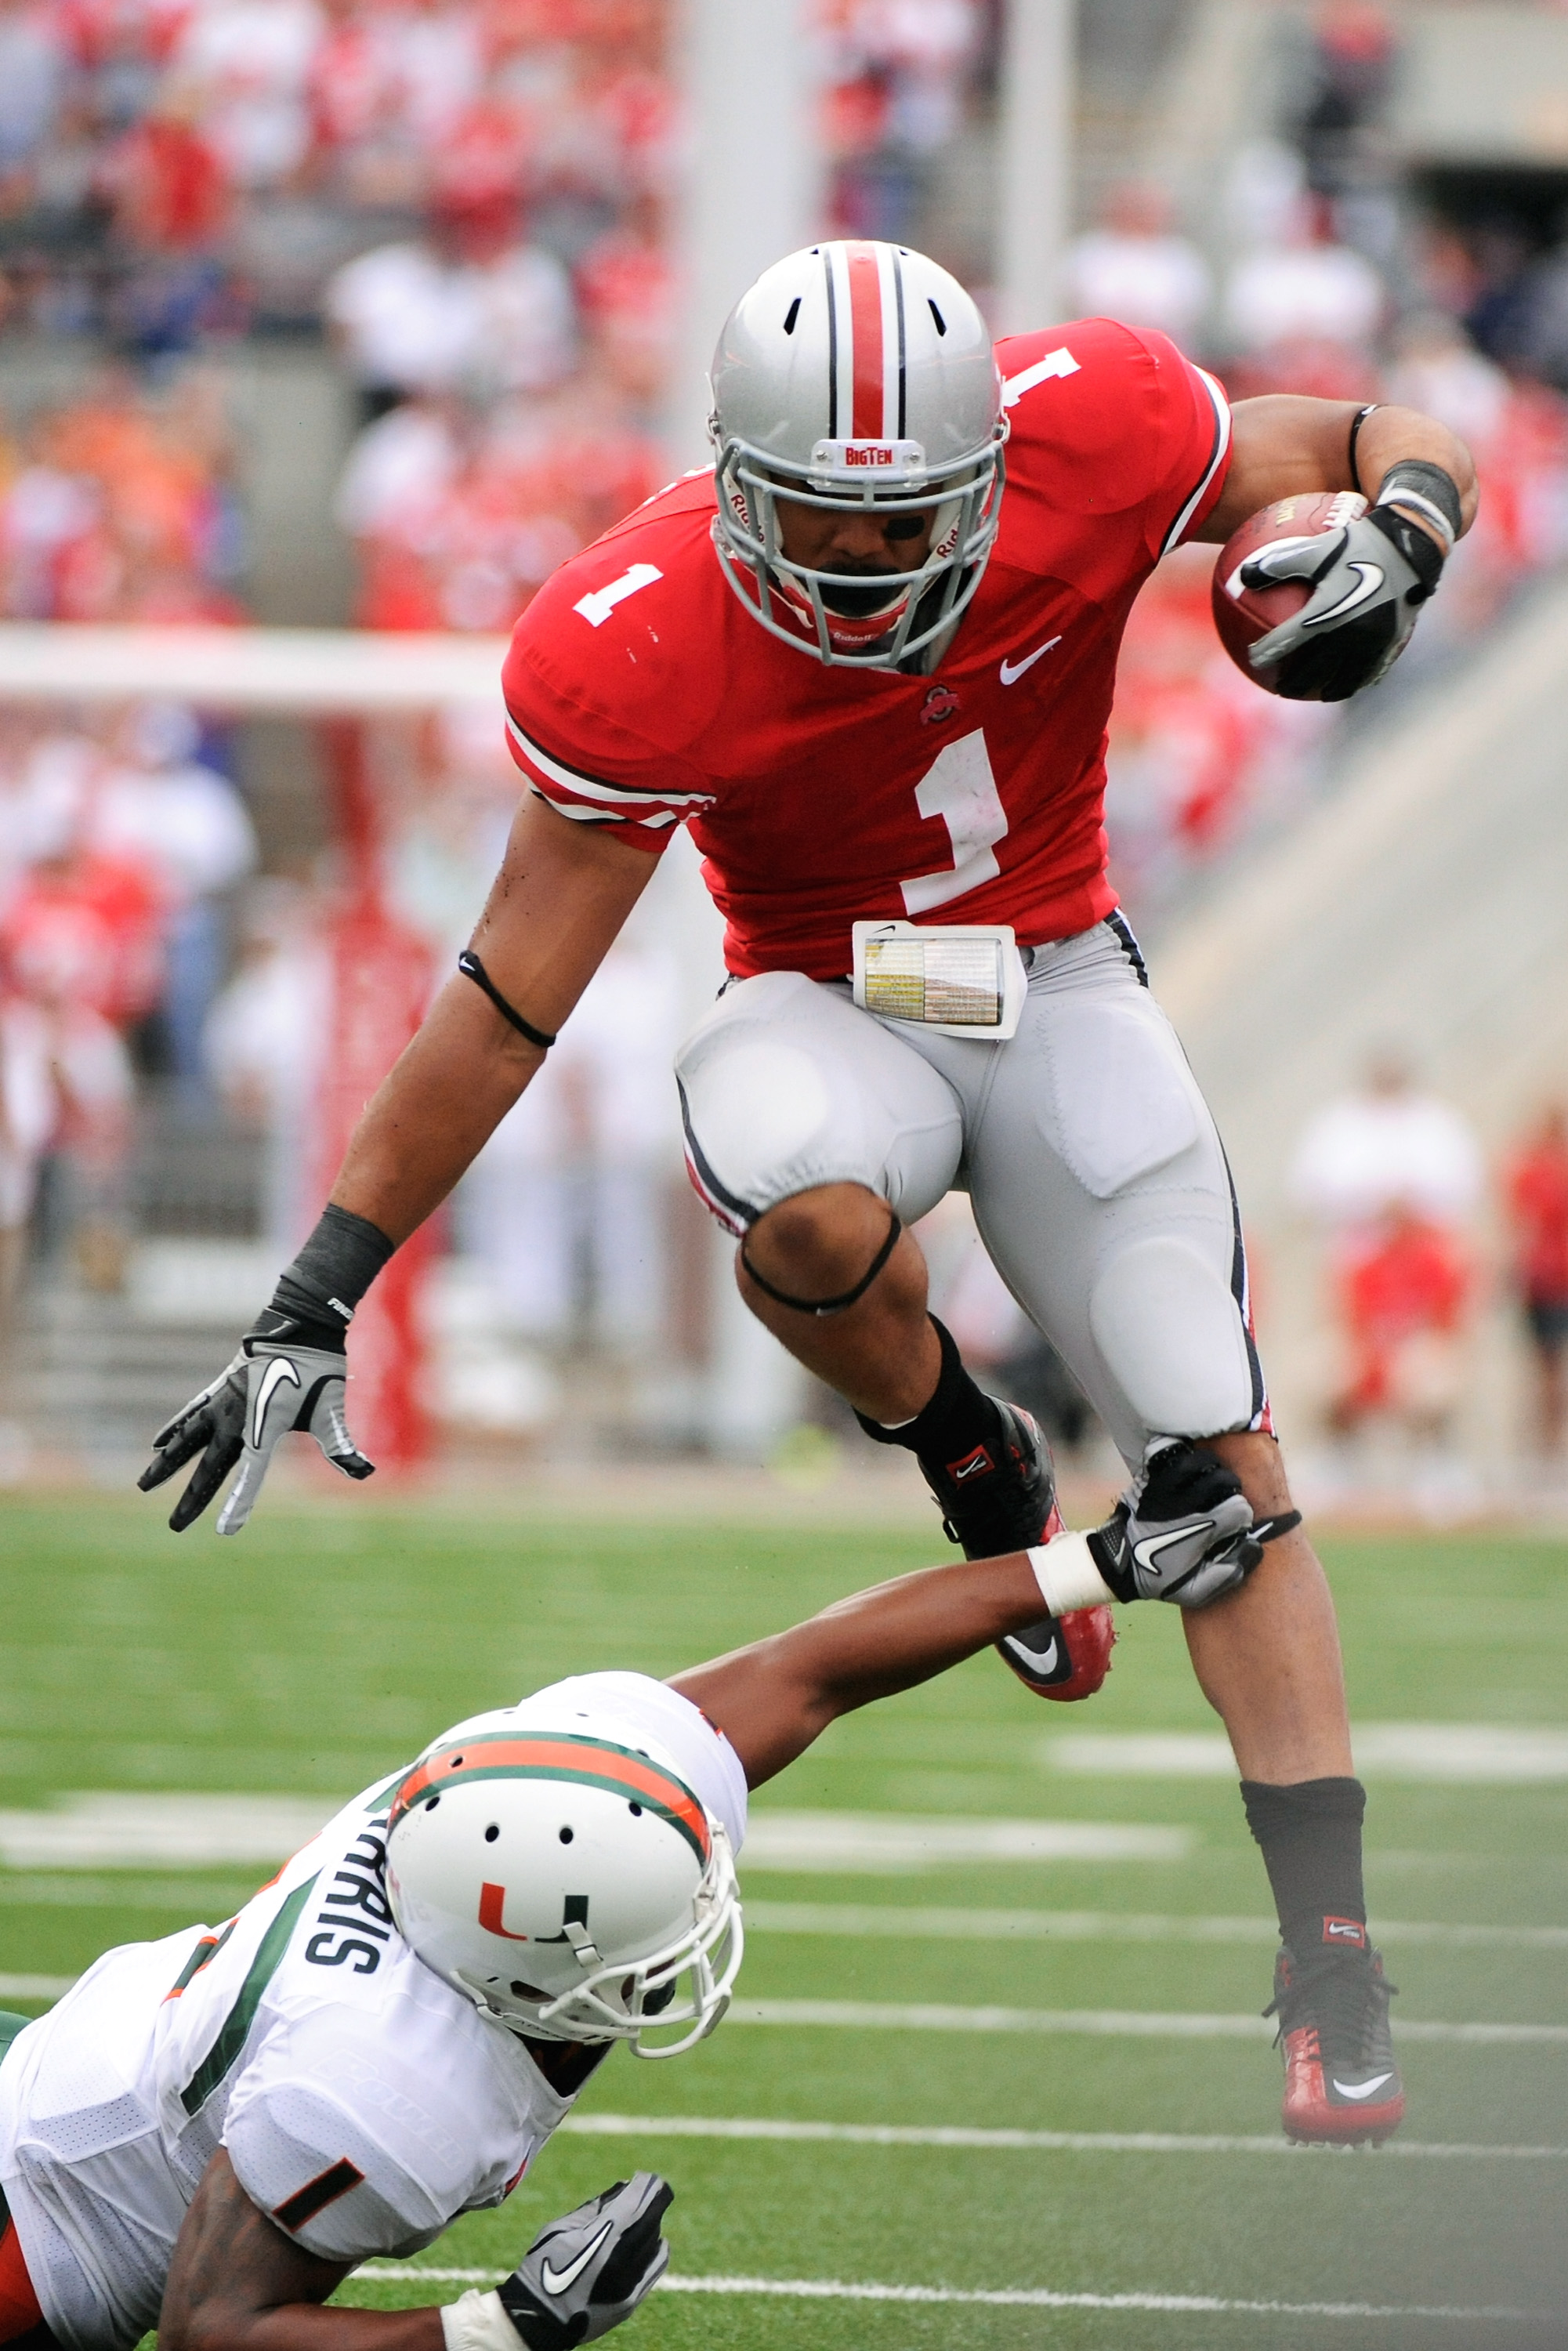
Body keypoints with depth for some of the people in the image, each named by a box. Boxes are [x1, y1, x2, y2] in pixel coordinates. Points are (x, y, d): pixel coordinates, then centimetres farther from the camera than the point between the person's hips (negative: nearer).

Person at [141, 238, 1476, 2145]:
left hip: (1058, 993, 2)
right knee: (811, 1216, -38)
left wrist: (1393, 536, -30)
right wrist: (320, 1294, -18)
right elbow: (513, 994, -18)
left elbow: (1360, 451, -4)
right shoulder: (636, 654, -26)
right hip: (825, 1004, -2)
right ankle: (977, 1473, -5)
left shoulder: (1100, 433, -23)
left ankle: (1335, 1973, -5)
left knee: (1223, 1463, -9)